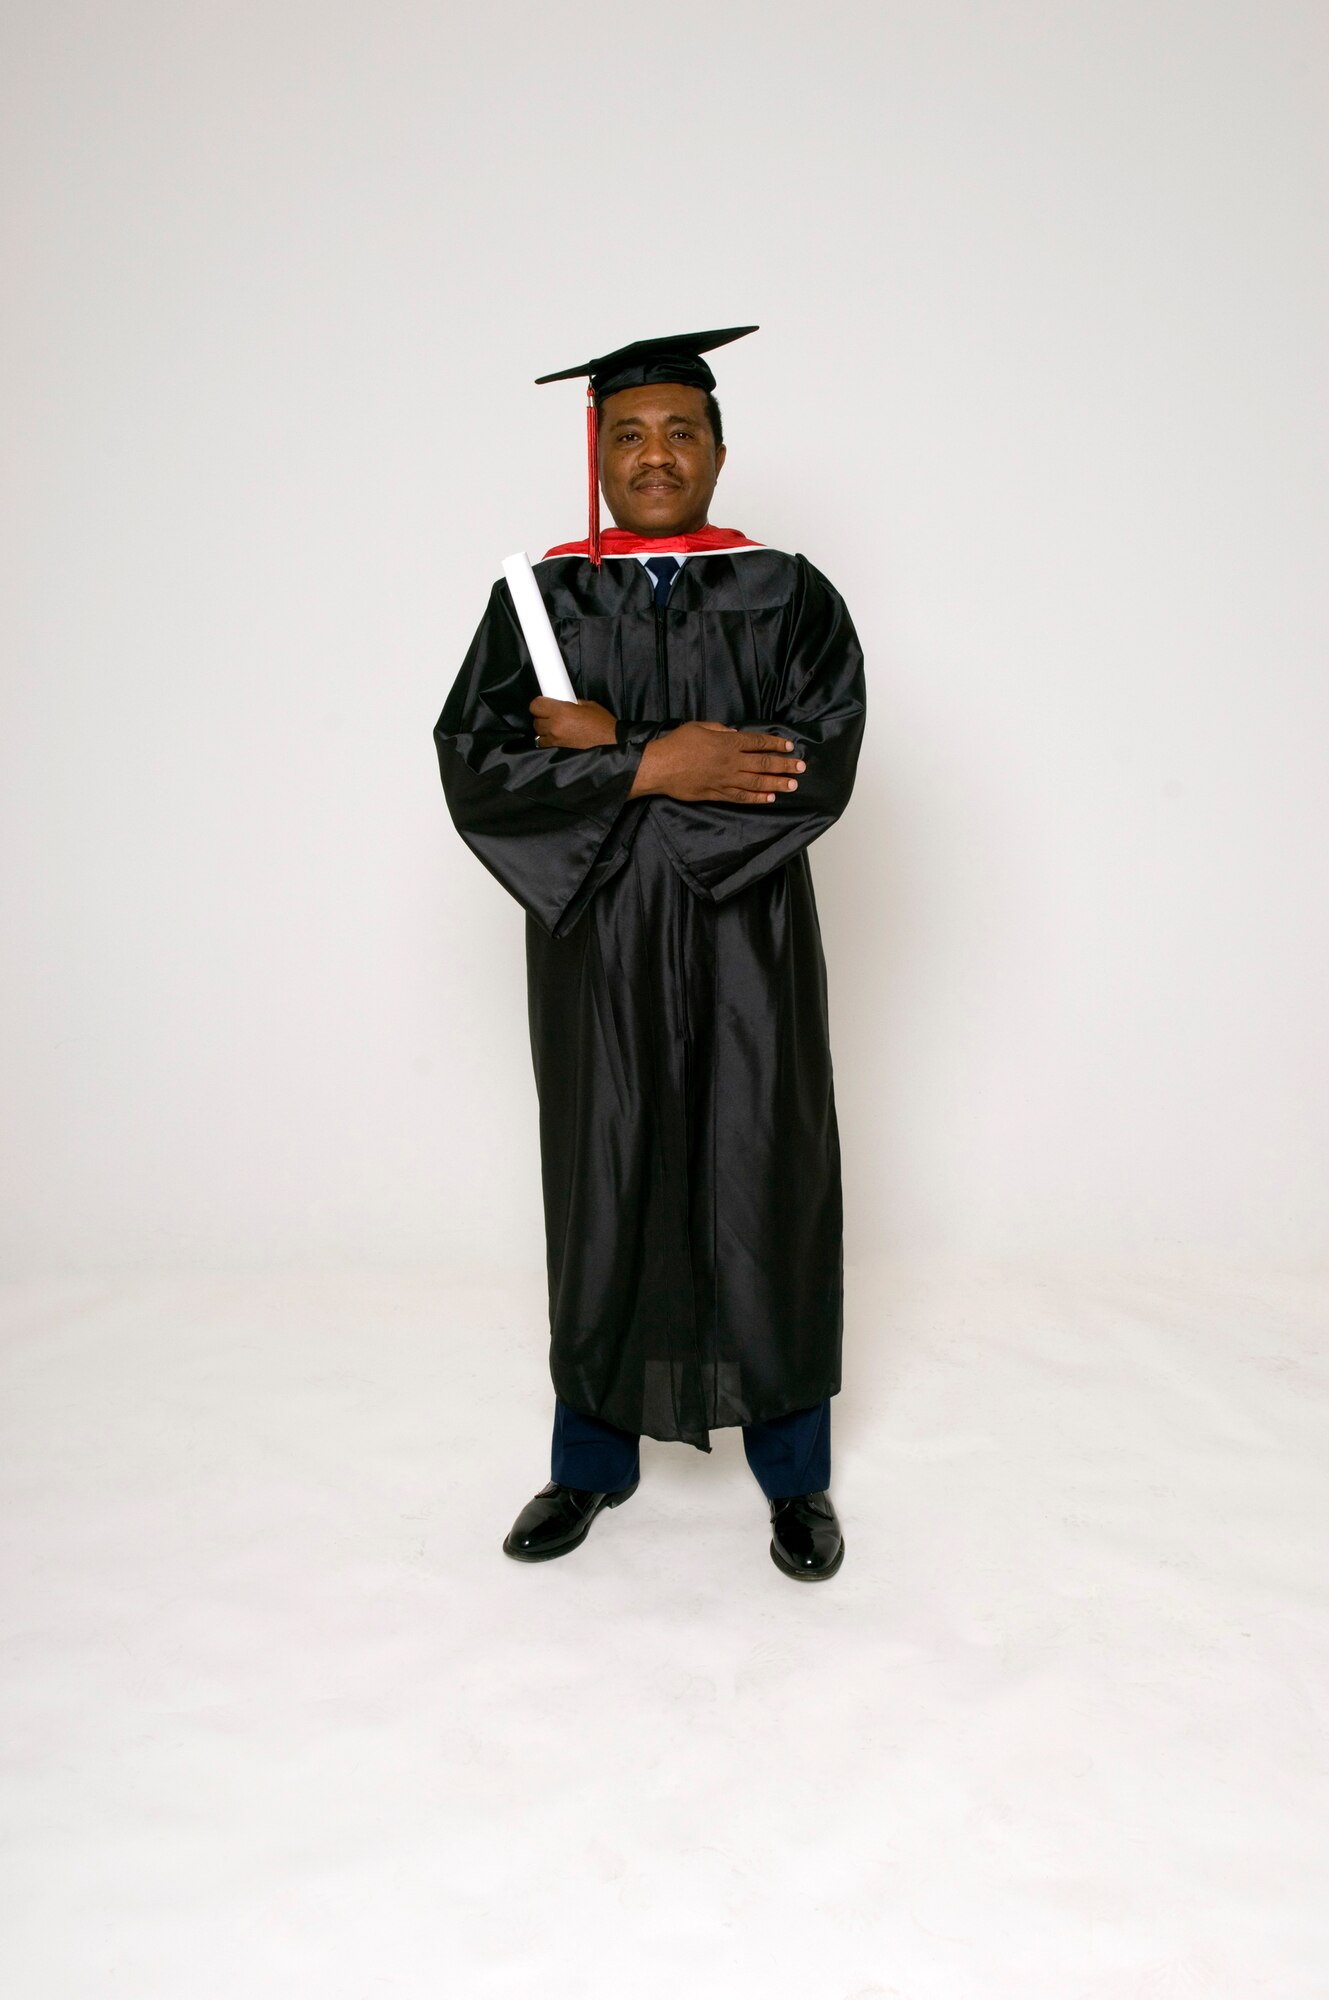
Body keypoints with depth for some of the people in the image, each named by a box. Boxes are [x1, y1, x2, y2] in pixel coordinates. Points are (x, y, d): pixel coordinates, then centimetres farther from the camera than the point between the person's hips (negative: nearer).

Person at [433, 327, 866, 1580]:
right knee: (604, 1197, 11)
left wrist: (607, 747, -15)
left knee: (762, 1193, 6)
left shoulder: (788, 597, 1)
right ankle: (592, 1462, 30)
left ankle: (794, 1473, 26)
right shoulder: (538, 601, 4)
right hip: (595, 952, 1)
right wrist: (655, 767, -19)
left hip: (745, 952, -1)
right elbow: (475, 771, -8)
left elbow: (817, 770, -14)